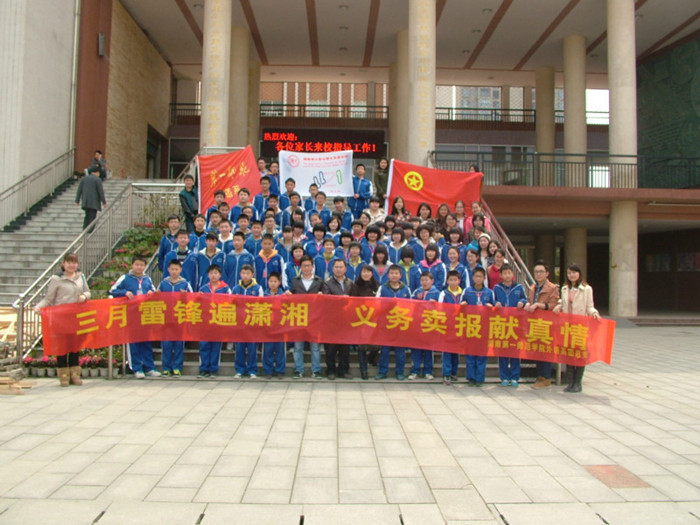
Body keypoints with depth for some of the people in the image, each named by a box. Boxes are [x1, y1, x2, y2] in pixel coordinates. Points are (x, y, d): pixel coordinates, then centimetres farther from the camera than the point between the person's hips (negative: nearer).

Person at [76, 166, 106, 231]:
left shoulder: (84, 178, 10)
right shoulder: (98, 180, -6)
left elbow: (79, 190, 7)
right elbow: (101, 192, -11)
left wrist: (77, 201, 9)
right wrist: (104, 202, -7)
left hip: (85, 201, 5)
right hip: (94, 202, -5)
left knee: (87, 216, 17)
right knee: (92, 217, -2)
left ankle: (84, 230, 7)